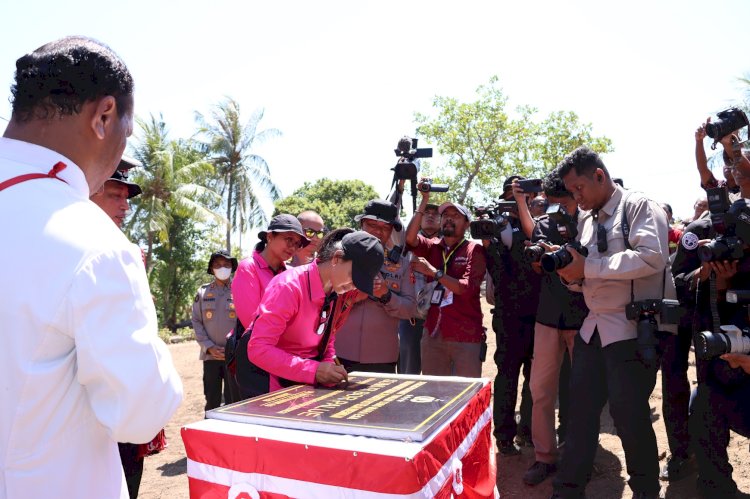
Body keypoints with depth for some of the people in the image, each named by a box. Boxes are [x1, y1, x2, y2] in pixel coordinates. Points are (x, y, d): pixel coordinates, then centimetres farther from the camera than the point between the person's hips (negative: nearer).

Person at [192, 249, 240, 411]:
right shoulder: (203, 291, 8)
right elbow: (196, 321, 5)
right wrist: (209, 347, -6)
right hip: (210, 355, 2)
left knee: (234, 400, 2)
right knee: (211, 401, 9)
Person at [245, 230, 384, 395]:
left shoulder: (344, 293, -4)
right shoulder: (289, 287, -22)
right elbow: (258, 349, -25)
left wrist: (329, 364, -9)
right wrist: (314, 370, -30)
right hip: (273, 380, -5)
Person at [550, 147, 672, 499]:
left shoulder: (641, 207, -6)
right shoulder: (586, 221, 14)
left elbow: (652, 256, -24)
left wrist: (587, 266, -22)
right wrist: (569, 271, -4)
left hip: (634, 328, -7)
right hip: (594, 327, 7)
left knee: (628, 413, 0)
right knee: (581, 408, 10)